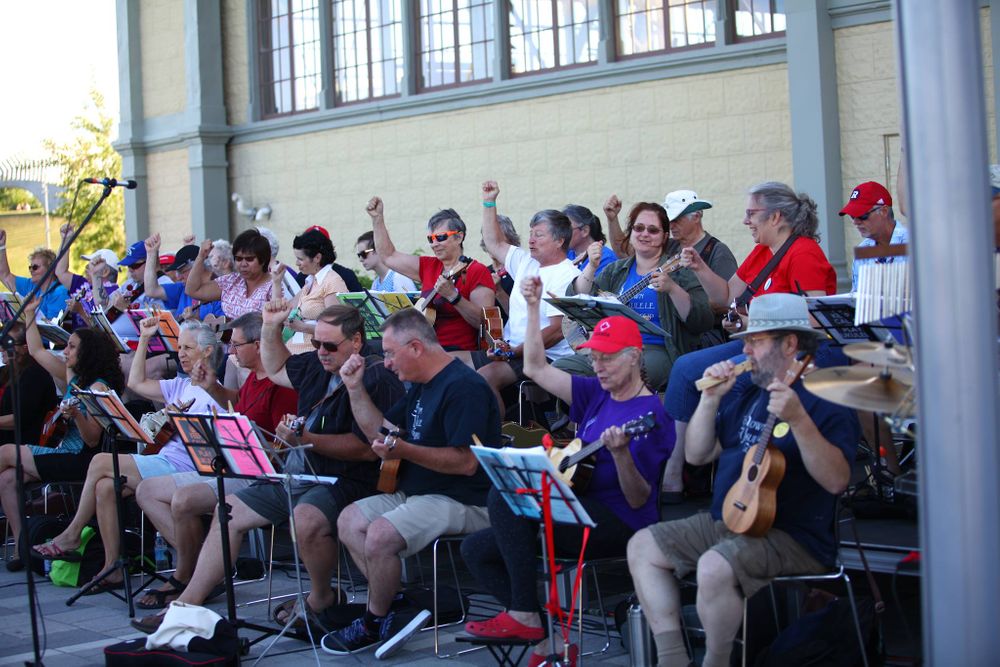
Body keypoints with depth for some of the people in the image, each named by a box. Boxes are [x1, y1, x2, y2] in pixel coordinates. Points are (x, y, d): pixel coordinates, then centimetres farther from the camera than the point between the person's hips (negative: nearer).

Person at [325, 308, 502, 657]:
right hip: (418, 493, 11)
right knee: (349, 520, 0)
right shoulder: (422, 386, 15)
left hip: (463, 503, -11)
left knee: (380, 534, -26)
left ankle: (374, 624, -3)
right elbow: (379, 431, 21)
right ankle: (391, 610, -7)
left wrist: (404, 451, -30)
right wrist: (356, 388, 9)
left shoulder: (463, 387, -18)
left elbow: (467, 462, -25)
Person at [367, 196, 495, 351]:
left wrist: (453, 296, -28)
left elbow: (485, 321, -17)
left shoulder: (477, 272, -7)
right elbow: (389, 256, 24)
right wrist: (377, 218, 18)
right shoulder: (428, 267, 14)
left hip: (459, 352, -6)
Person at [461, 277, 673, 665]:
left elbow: (638, 501, -15)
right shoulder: (596, 395, 11)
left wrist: (621, 454, -33)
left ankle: (524, 615, -19)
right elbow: (535, 369, 15)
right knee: (477, 549, 1)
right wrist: (533, 308, 9)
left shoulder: (649, 414, -12)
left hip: (621, 525, -9)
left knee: (504, 496, -25)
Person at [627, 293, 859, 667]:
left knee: (714, 567, -34)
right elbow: (696, 455, 14)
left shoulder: (825, 401, -11)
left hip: (794, 535, -9)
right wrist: (711, 398, 2)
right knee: (643, 546, 3)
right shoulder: (748, 395, 15)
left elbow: (836, 481, -24)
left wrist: (798, 419, -33)